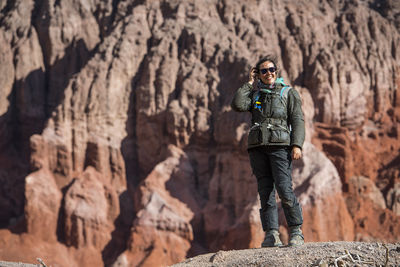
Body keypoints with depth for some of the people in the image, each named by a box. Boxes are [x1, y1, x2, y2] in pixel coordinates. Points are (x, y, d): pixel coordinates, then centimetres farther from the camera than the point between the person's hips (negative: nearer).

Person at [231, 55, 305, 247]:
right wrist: (249, 84, 9)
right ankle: (271, 235, -3)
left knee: (284, 189, -16)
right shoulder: (254, 94, 20)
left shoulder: (289, 93, 11)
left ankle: (296, 231, -8)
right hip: (257, 147, 4)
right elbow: (237, 105, 1)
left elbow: (297, 121, 3)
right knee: (265, 192, -2)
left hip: (280, 145, -4)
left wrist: (297, 145, -10)